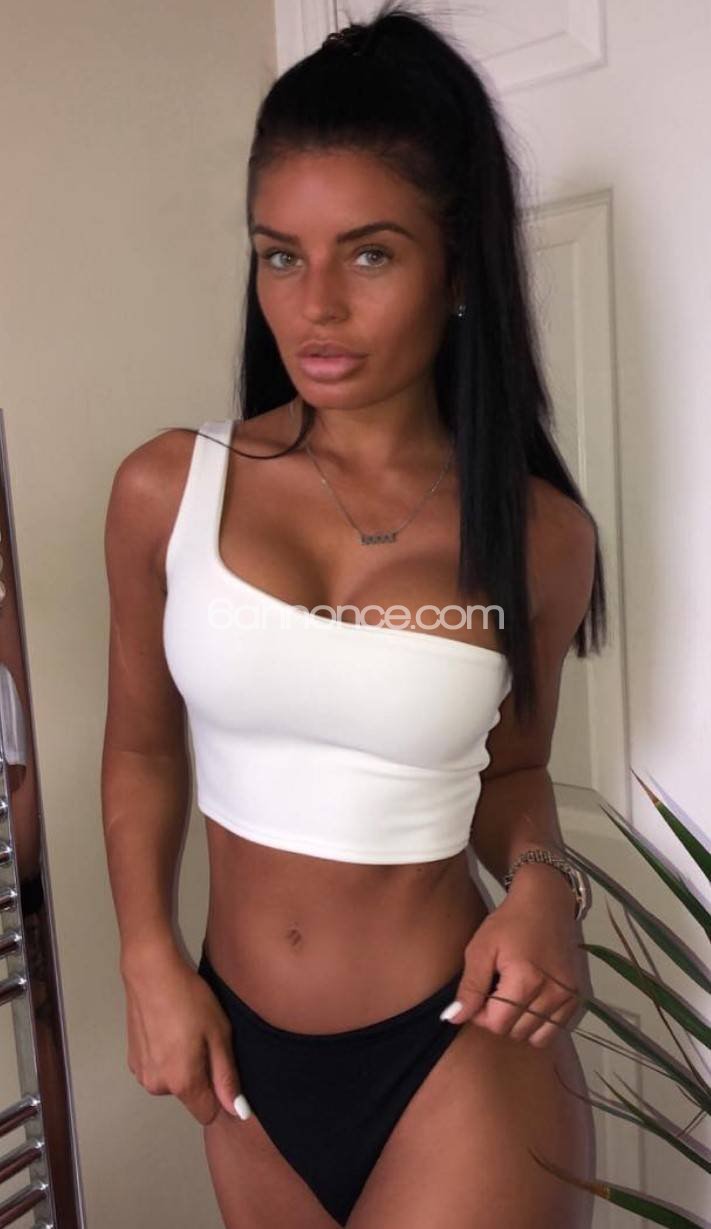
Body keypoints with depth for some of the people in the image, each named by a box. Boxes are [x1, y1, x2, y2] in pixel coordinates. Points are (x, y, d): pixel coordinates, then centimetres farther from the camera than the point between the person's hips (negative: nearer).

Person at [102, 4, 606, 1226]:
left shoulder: (539, 532, -11)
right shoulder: (166, 490, -10)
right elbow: (142, 748, 3)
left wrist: (542, 885, -13)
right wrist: (148, 958, -5)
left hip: (459, 1054, -2)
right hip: (243, 1049, 3)